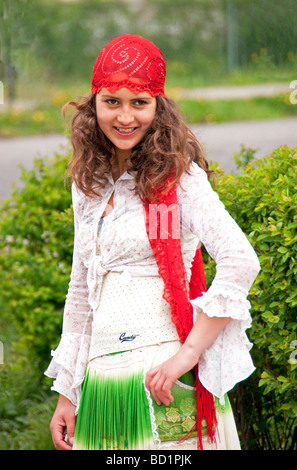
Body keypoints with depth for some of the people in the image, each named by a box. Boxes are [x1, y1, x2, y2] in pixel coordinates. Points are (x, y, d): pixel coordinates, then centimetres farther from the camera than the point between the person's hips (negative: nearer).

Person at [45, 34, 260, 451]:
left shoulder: (178, 178, -5)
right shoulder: (89, 186, 13)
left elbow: (241, 263, -18)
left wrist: (188, 354, -19)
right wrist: (67, 394, 17)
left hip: (164, 384, -5)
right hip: (101, 380, 5)